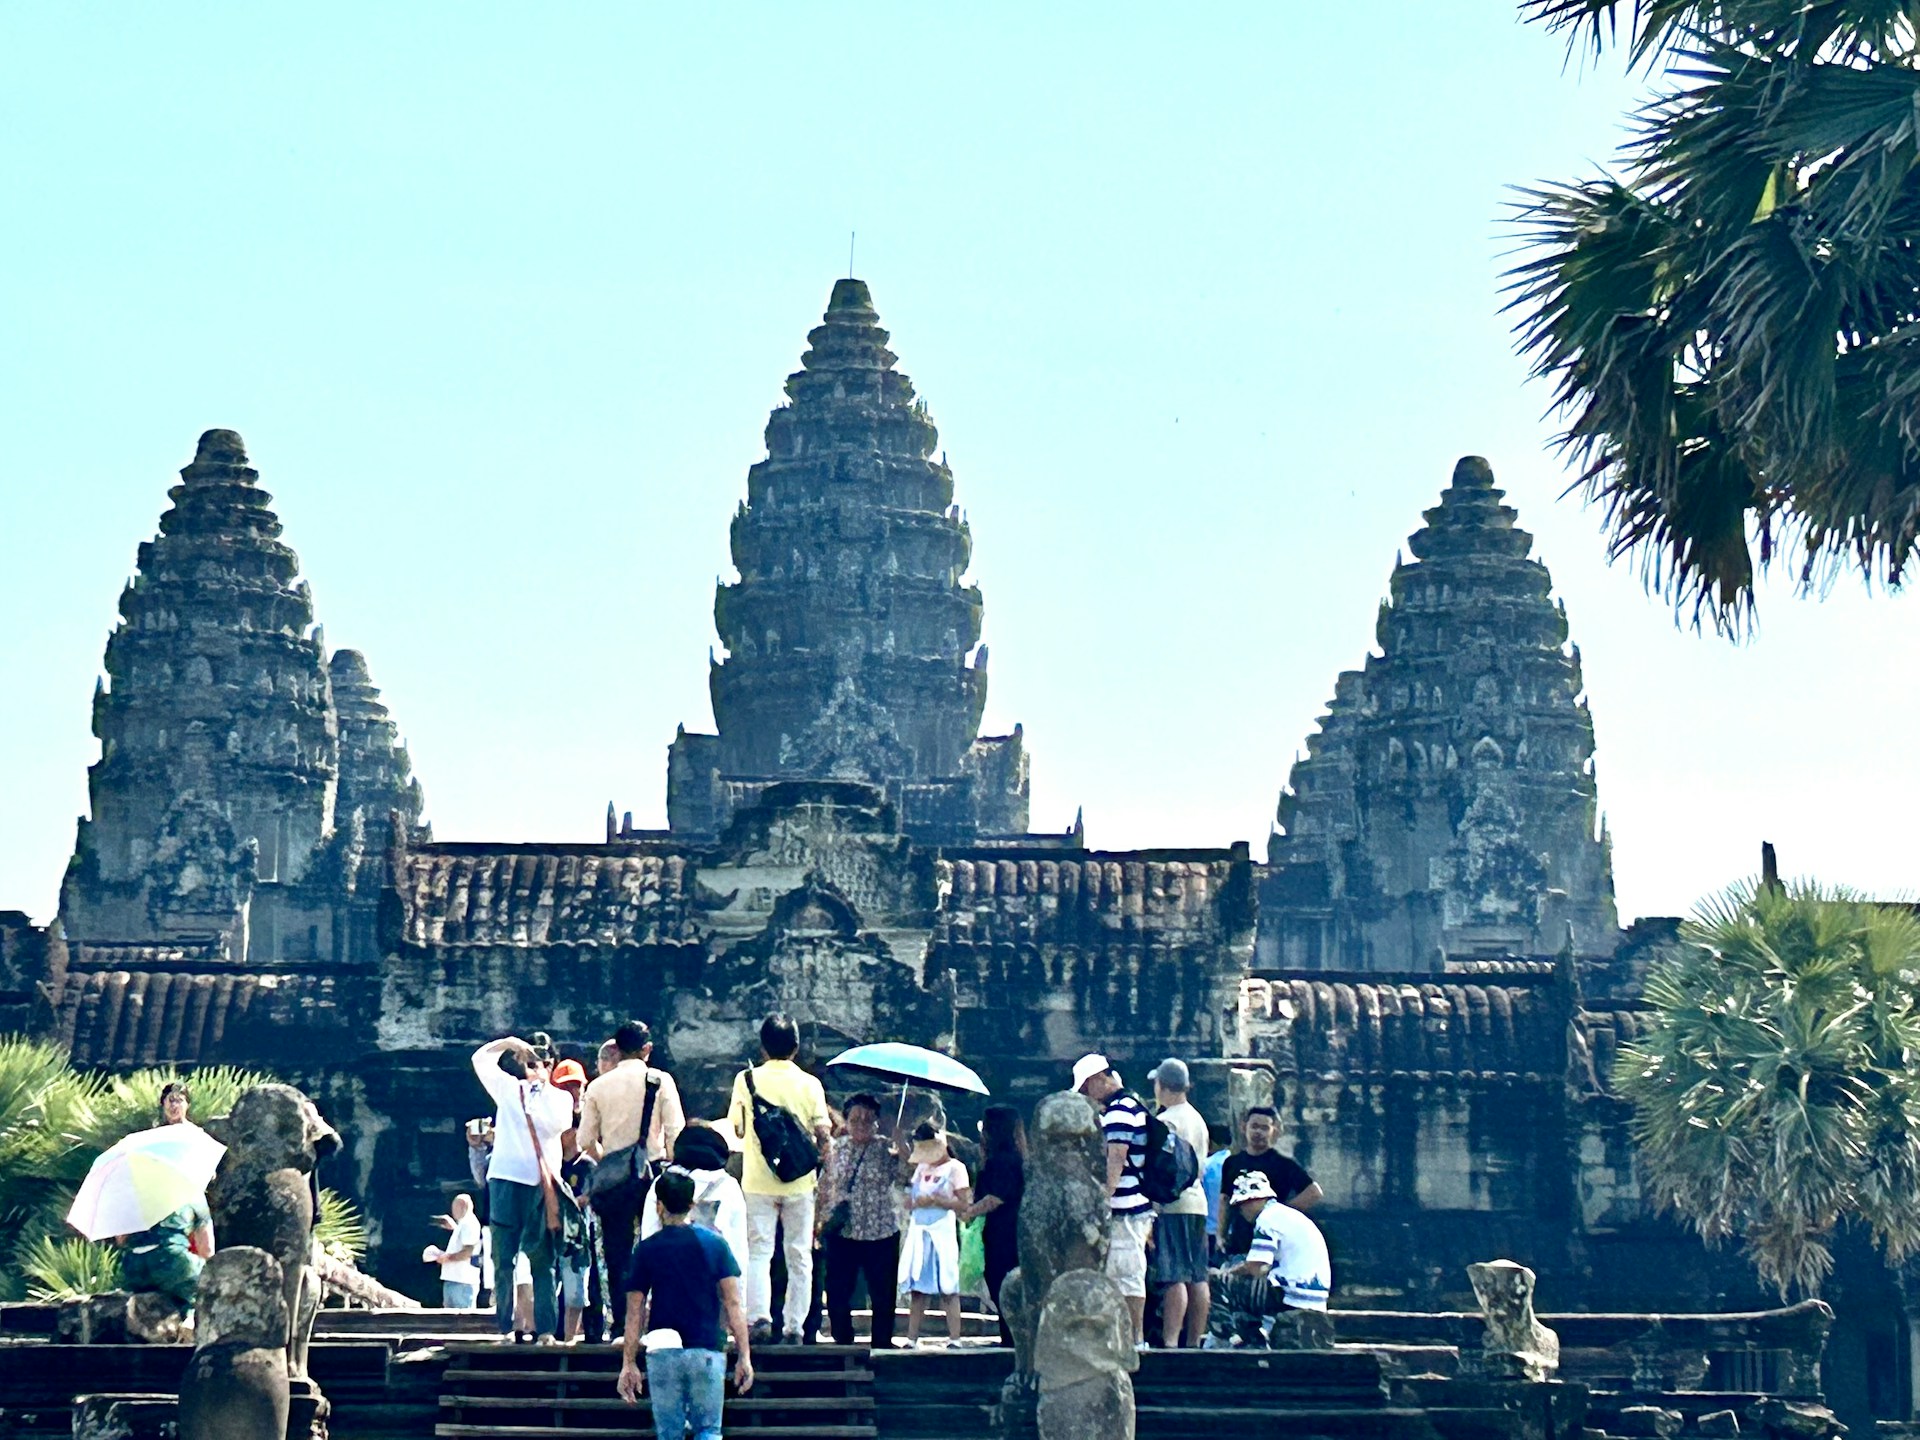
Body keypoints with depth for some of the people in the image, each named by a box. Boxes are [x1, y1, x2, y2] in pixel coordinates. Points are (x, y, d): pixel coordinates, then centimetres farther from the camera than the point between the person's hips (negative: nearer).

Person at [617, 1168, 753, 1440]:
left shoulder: (646, 1250, 0)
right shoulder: (714, 1244, 2)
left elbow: (635, 1313, 0)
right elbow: (733, 1304, -2)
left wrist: (628, 1363, 5)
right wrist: (744, 1356, 0)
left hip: (663, 1353, 0)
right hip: (707, 1350, 0)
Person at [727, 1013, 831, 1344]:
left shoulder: (747, 1080, -3)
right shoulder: (810, 1084, -2)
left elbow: (737, 1129, 3)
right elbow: (823, 1136, -6)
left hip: (758, 1181, -1)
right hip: (799, 1181, 1)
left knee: (758, 1253, 2)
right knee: (799, 1257, 8)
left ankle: (759, 1318, -15)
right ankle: (794, 1326, 8)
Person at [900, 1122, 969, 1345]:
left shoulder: (955, 1168, -3)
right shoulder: (921, 1167, 16)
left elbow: (964, 1203, -10)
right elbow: (910, 1198, 20)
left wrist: (934, 1201, -16)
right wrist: (912, 1203, -4)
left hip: (942, 1233, -6)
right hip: (918, 1232, 6)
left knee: (947, 1288, -6)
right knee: (916, 1287, 6)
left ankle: (955, 1339, -6)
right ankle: (911, 1340, 9)